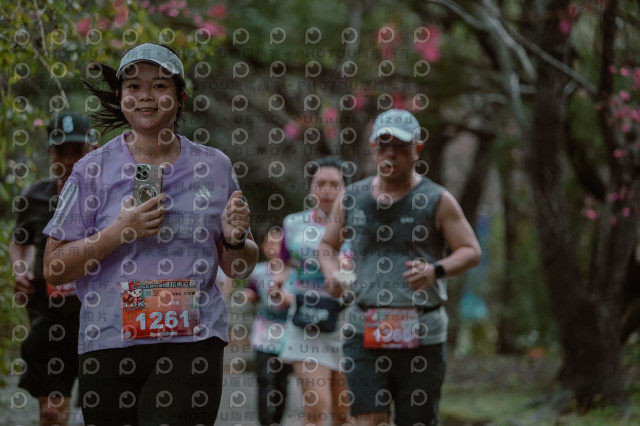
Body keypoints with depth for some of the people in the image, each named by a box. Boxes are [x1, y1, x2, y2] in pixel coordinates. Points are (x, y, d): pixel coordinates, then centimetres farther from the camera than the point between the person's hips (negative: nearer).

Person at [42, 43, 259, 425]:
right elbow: (54, 268, 0)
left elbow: (239, 268, 15)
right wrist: (119, 232, -12)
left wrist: (235, 239, -7)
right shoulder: (94, 170, 3)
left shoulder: (215, 167, 8)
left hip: (192, 342, 0)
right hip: (109, 346, 1)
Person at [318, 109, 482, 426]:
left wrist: (436, 270, -19)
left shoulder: (436, 200, 2)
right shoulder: (352, 198, 10)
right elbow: (327, 245, 22)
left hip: (421, 332, -1)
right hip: (365, 328, 1)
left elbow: (471, 251, 0)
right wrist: (332, 273, -1)